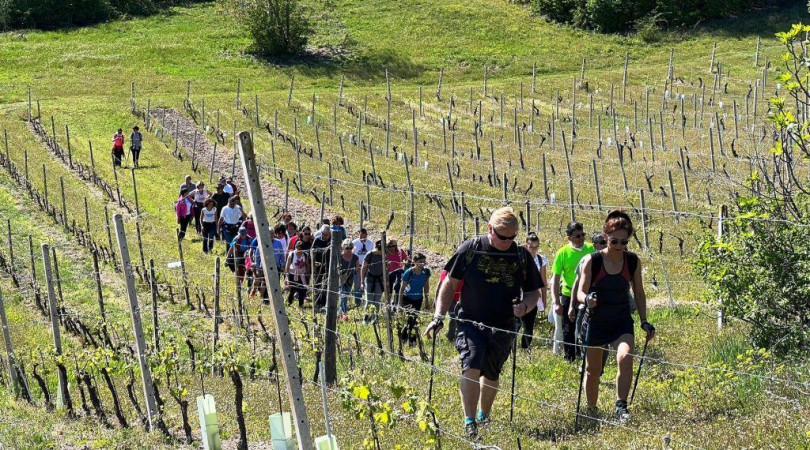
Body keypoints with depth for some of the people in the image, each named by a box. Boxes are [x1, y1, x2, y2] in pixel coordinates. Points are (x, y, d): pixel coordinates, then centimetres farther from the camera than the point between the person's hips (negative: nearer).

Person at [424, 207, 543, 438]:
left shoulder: (522, 256, 1)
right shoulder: (471, 248, -5)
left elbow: (533, 292, 10)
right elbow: (450, 283, 2)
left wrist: (525, 306, -13)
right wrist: (439, 317, -3)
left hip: (503, 328, 3)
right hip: (471, 322, -3)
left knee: (491, 375, 16)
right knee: (471, 368, -21)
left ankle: (483, 416, 38)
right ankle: (469, 421, -19)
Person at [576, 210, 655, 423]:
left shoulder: (633, 261, -4)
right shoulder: (592, 261, -12)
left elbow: (639, 293, 8)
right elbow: (581, 292, -10)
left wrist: (644, 322, 3)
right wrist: (587, 299, -33)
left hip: (622, 322, 1)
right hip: (596, 323, -1)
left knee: (625, 358, -27)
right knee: (593, 370, 9)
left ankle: (621, 406, -19)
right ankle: (591, 411, 30)